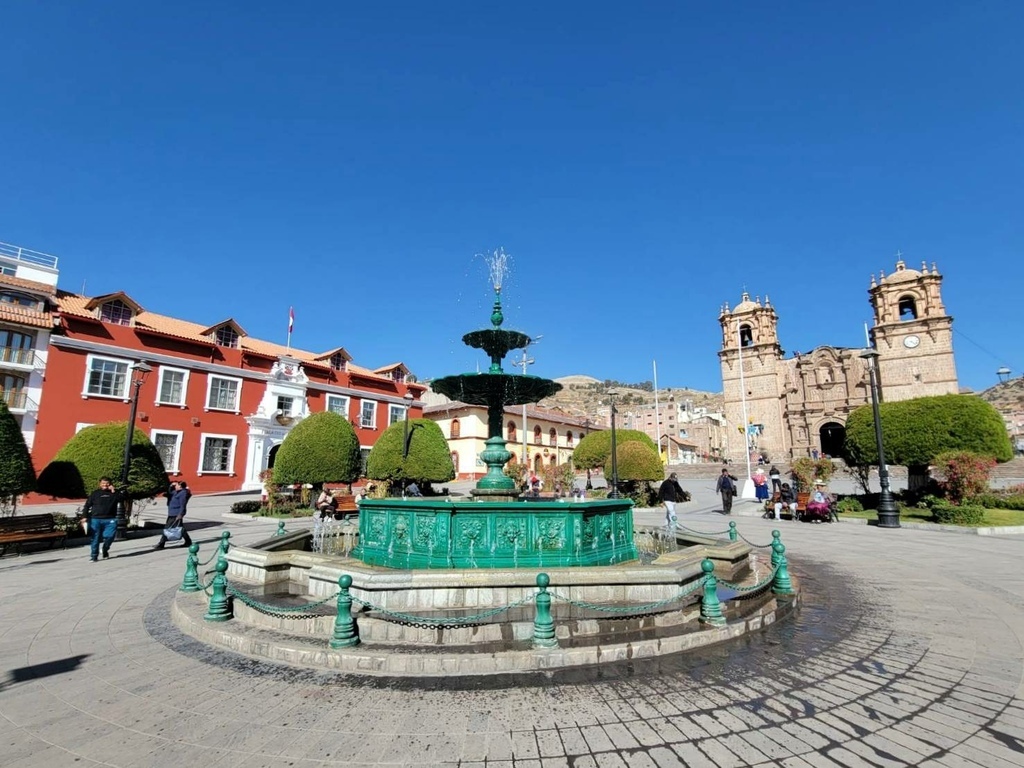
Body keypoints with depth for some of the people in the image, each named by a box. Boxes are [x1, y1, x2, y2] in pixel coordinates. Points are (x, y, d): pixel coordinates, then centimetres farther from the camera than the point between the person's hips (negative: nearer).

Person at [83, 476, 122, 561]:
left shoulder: (114, 493, 10)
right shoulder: (95, 493, 8)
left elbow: (122, 499, -5)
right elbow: (87, 505, 9)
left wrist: (114, 491, -13)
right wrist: (85, 516, -1)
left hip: (110, 520, 0)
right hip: (96, 520, 0)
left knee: (109, 536, -4)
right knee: (96, 538, 1)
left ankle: (105, 551, 23)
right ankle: (94, 556, 11)